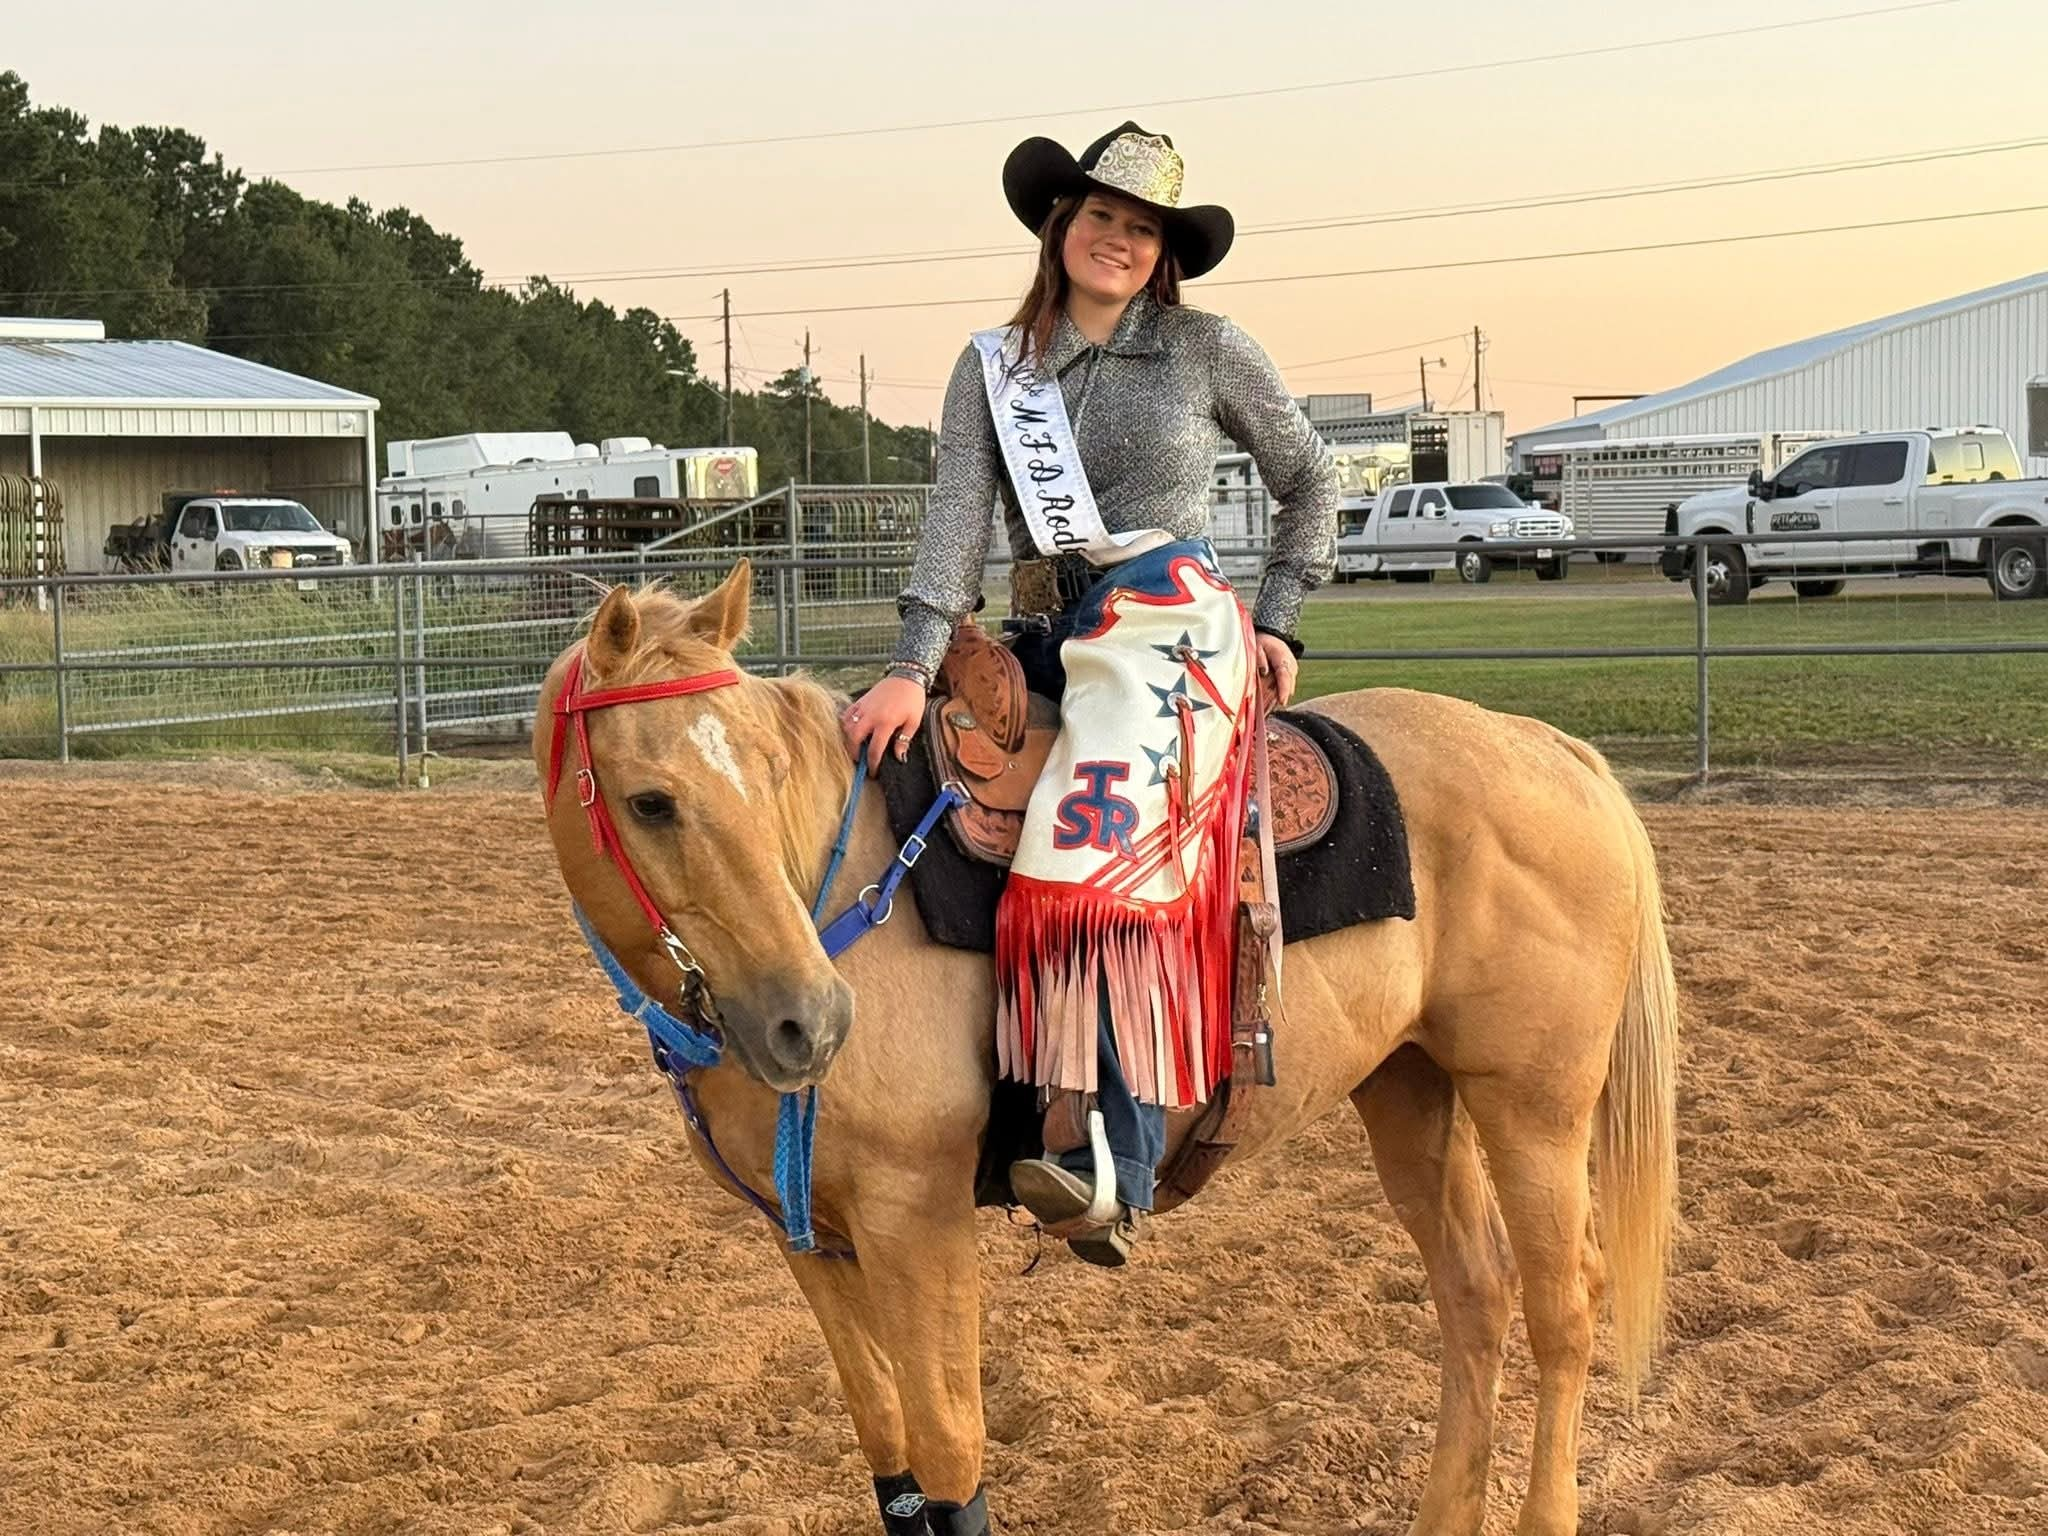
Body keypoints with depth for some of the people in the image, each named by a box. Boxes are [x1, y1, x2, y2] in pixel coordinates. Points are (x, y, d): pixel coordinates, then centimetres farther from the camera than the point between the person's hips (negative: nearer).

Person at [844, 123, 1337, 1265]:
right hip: (1045, 640, 6)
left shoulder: (1210, 351, 5)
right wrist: (916, 669, -12)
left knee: (1099, 840, -27)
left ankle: (1118, 1173, -34)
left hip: (1170, 625, -6)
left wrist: (1278, 622, 8)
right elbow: (959, 518, 0)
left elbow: (1311, 482, 16)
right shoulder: (996, 367, 11)